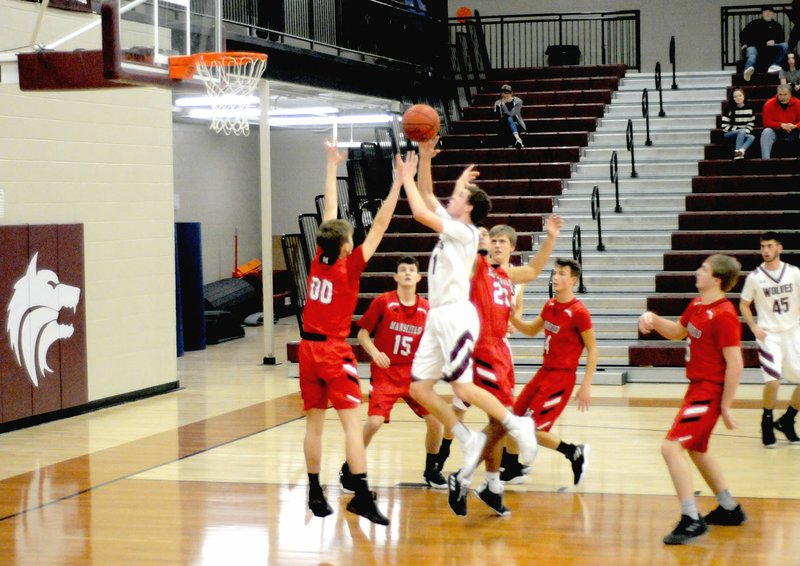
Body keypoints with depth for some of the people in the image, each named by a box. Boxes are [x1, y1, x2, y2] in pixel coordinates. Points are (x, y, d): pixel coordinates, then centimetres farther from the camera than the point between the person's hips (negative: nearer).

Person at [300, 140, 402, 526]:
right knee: (352, 423, -8)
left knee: (314, 422, 9)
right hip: (334, 351, -6)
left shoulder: (318, 261, 2)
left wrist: (332, 165, 19)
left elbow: (329, 211, 11)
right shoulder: (349, 267, -11)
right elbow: (380, 226, -13)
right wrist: (398, 182, -11)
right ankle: (362, 496, -15)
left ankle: (315, 494, 13)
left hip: (308, 348, 6)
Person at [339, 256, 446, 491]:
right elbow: (362, 334, -4)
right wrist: (375, 353, -20)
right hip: (384, 373, -4)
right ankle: (348, 469, 2)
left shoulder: (426, 308, 1)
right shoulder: (383, 302, -8)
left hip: (413, 374, 4)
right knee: (374, 421, -18)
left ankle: (431, 470, 18)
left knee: (435, 419, -4)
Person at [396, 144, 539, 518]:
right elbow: (427, 200, 22)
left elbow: (421, 212, -17)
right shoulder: (450, 225, 16)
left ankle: (517, 425, -4)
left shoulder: (463, 231, -9)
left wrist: (406, 177, -5)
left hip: (455, 315, -9)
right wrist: (424, 161, 12)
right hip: (438, 317, 9)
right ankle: (468, 441, 6)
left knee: (462, 387, -16)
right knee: (419, 387, 3)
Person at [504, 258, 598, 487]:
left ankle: (575, 454, 6)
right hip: (544, 371, 8)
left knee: (532, 429, -11)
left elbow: (593, 350, -13)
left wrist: (586, 386, -17)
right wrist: (512, 316, 5)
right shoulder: (550, 306, 7)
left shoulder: (579, 312, -16)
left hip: (561, 377, -8)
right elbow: (531, 331, 23)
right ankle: (512, 470, 22)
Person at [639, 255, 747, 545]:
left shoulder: (724, 315, -21)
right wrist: (653, 319, 5)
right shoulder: (697, 305, 7)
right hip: (698, 388, 10)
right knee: (696, 450, 23)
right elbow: (677, 332, 25)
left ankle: (691, 520, -14)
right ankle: (730, 509, 37)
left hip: (710, 392, -10)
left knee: (671, 447, -17)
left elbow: (735, 364, -21)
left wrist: (726, 406, -20)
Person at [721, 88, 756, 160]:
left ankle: (741, 151, -56)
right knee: (742, 131, -34)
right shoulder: (730, 108, -6)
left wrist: (746, 131, -12)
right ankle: (737, 153, -51)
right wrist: (739, 129, -15)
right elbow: (725, 126, -10)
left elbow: (751, 123, 9)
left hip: (744, 133, 4)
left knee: (752, 137, -28)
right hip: (729, 134, -4)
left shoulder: (749, 108, 6)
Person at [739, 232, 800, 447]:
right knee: (773, 380, -18)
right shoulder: (754, 277, -4)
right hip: (769, 335, -3)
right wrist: (754, 328, -5)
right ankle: (767, 423, 5)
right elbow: (744, 305, 7)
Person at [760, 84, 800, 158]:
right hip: (775, 132, -1)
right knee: (766, 132, -31)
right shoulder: (769, 104, -8)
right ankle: (765, 159, -37)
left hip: (793, 133, 1)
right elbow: (766, 122, -11)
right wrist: (781, 125, -25)